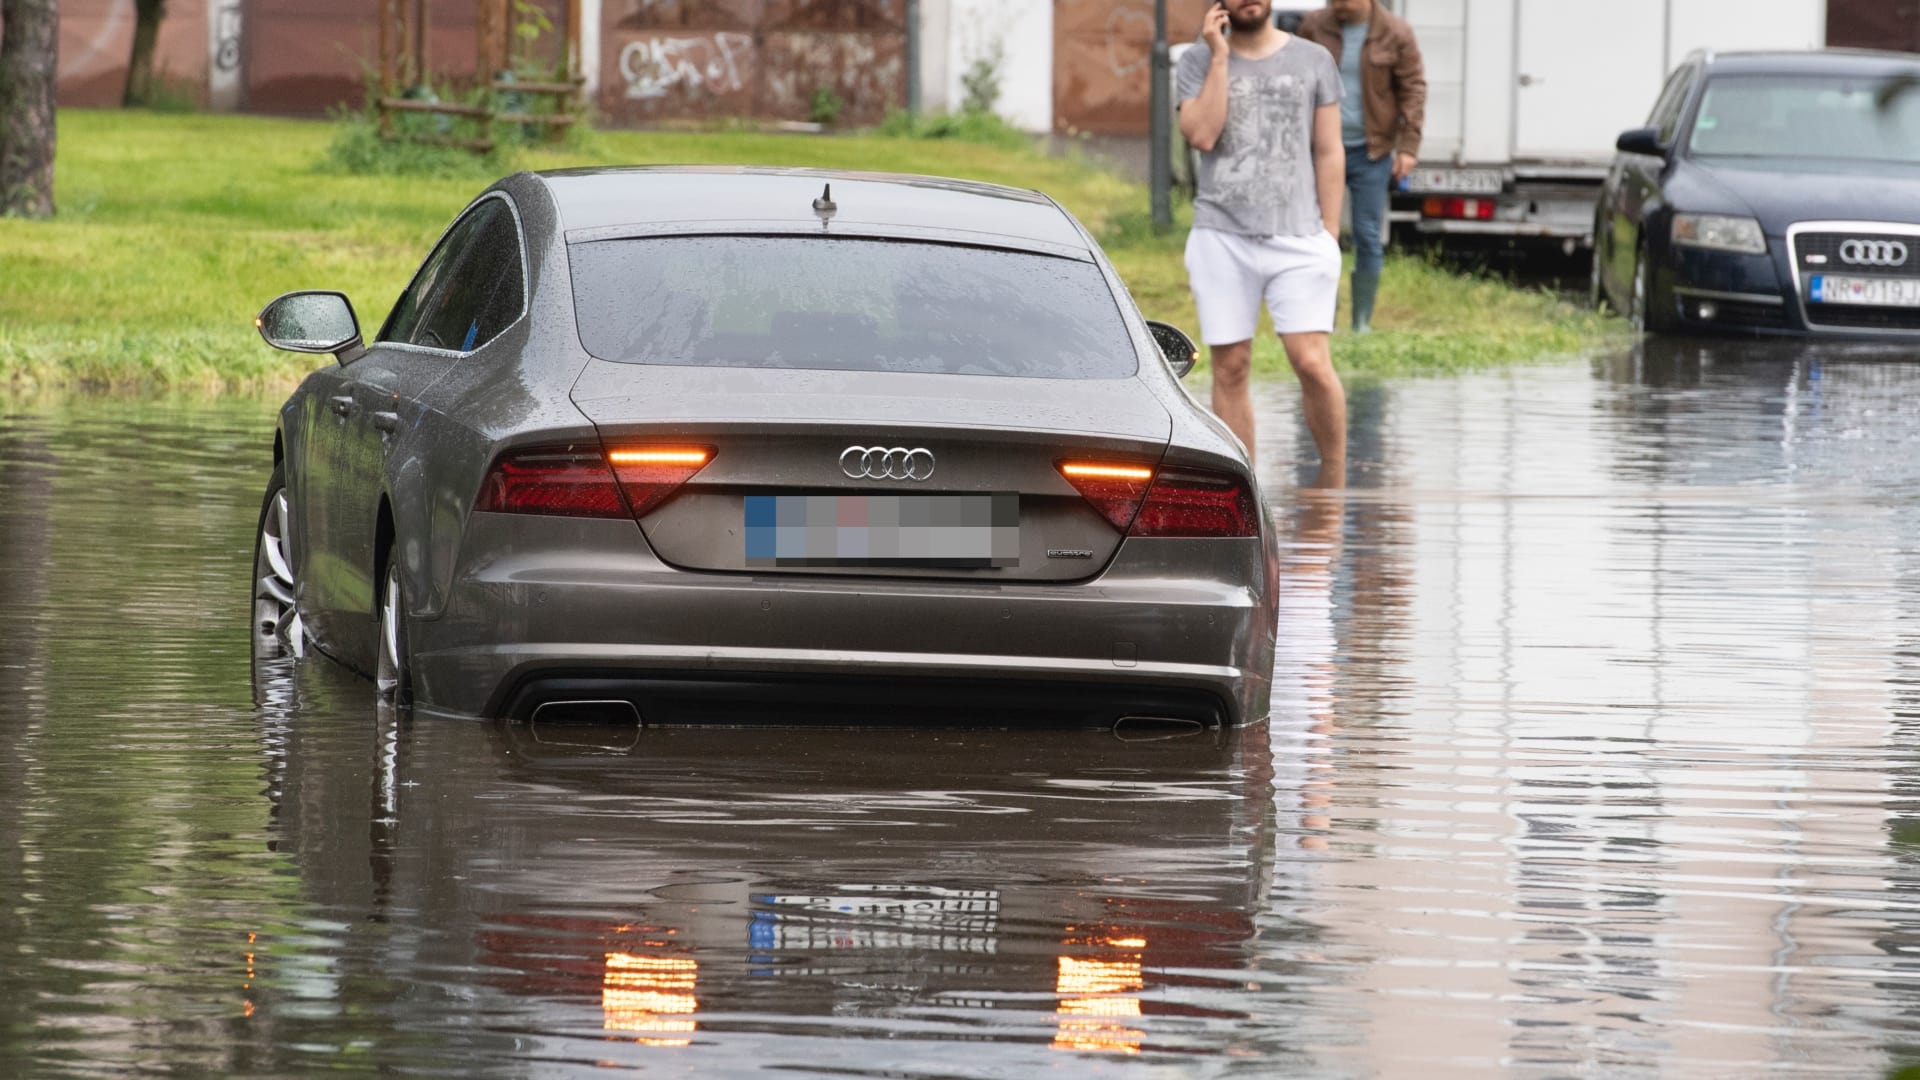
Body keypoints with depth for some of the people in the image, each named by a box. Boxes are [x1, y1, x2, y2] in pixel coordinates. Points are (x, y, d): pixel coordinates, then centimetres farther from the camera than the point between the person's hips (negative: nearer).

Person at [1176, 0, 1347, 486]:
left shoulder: (1313, 61, 9)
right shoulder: (1197, 64, 8)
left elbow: (1329, 153, 9)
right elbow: (1202, 135, -9)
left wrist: (1330, 236, 3)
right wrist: (1220, 56, -7)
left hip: (1297, 237, -1)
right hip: (1222, 239, 1)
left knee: (1313, 364, -12)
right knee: (1230, 370, 1)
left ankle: (1334, 478, 5)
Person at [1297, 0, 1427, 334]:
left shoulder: (1395, 34, -4)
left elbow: (1413, 89, -2)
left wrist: (1408, 146, -8)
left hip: (1371, 153, -1)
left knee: (1368, 239, 2)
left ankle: (1362, 323, 10)